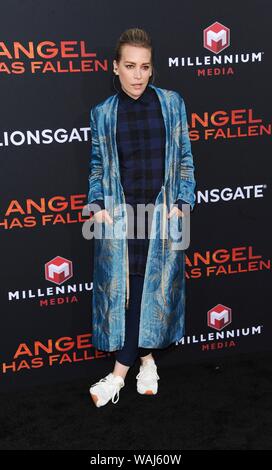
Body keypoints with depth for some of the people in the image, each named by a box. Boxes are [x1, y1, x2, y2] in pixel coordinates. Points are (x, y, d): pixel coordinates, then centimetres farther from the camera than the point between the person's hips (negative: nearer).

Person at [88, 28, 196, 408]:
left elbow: (185, 158, 4)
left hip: (162, 211, 0)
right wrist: (97, 205, -5)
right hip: (120, 212, 1)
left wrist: (182, 203, -5)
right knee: (123, 287, 1)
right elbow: (97, 165, 9)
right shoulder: (102, 113, 4)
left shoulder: (172, 103, 2)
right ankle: (146, 359, 18)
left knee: (155, 285, 2)